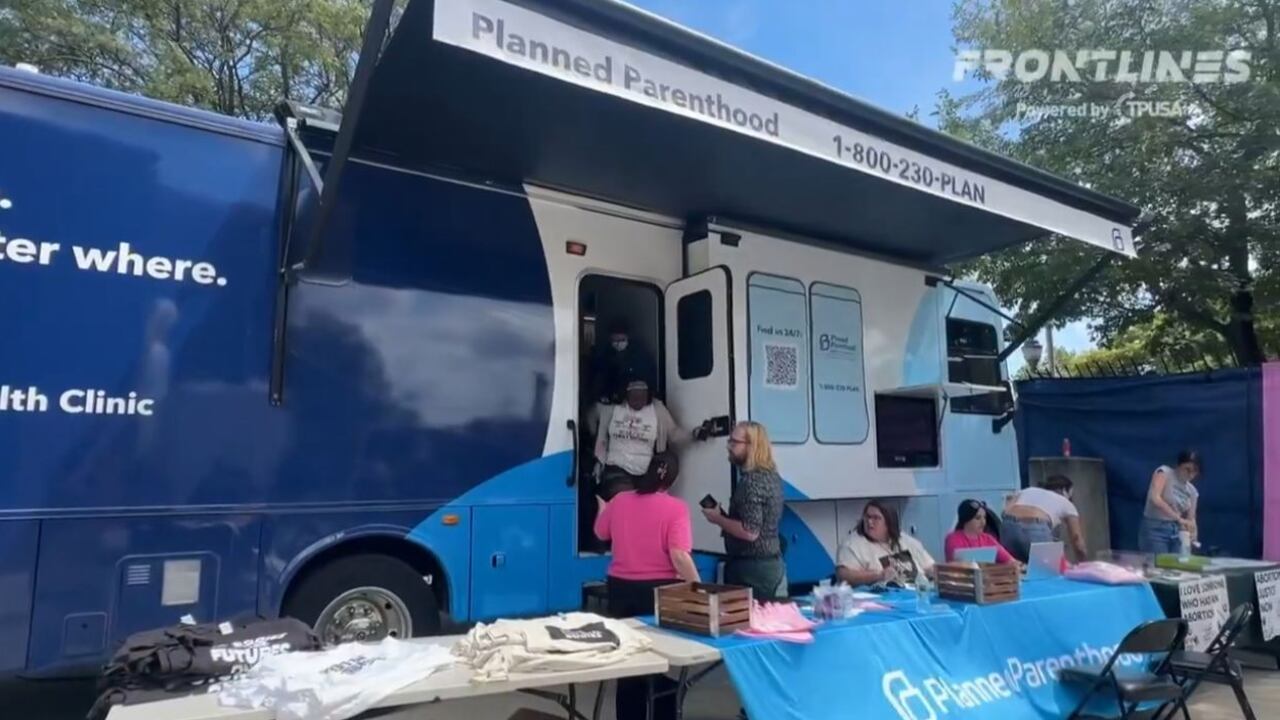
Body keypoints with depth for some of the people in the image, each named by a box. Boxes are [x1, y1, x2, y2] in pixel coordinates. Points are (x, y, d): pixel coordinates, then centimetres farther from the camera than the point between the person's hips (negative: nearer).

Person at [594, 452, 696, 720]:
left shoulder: (620, 500, 0)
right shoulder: (676, 508, -14)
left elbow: (601, 533, 17)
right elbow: (679, 556, -21)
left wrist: (602, 507, 35)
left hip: (620, 587, 4)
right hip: (658, 590, -4)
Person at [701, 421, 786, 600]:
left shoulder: (751, 481, -20)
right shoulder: (771, 475, 11)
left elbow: (750, 532, -25)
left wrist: (718, 519, -12)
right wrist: (725, 517, 13)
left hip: (753, 569, -10)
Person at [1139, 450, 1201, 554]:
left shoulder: (1192, 491, 12)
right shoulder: (1164, 473, -6)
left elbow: (1190, 518, 10)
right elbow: (1154, 498, -22)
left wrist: (1192, 535, -11)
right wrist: (1179, 518, -28)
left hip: (1177, 532, 6)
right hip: (1154, 529, -6)